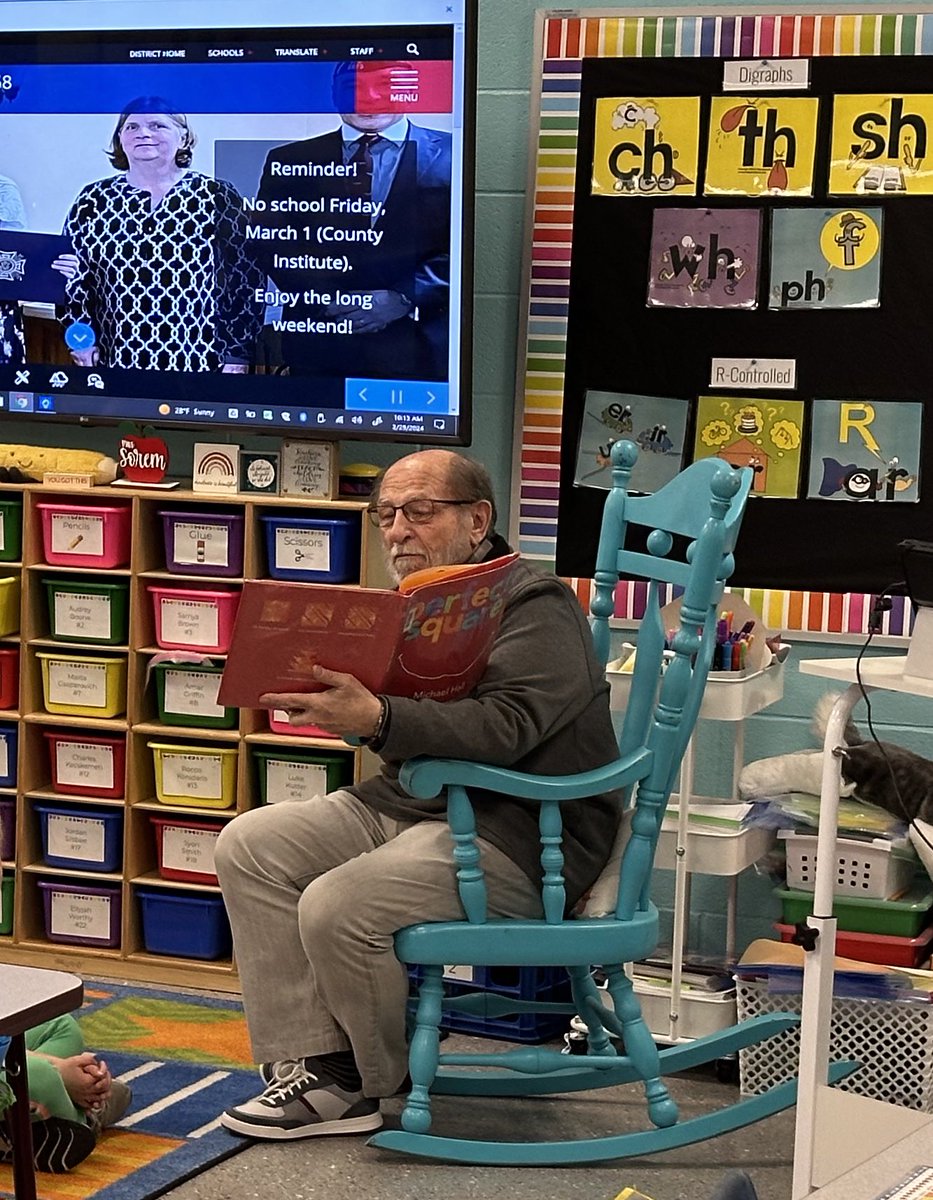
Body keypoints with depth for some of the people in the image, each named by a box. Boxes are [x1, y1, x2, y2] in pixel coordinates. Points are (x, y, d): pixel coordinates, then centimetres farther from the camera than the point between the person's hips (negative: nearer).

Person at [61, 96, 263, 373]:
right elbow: (74, 279, 13)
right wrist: (82, 338, 2)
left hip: (202, 361, -2)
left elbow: (245, 281, 0)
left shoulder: (217, 198, 0)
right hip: (115, 360, 2)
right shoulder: (93, 201, 7)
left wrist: (237, 357, -5)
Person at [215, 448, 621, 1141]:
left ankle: (381, 1079, 3)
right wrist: (323, 699, -12)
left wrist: (375, 718, -39)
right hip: (408, 804, 10)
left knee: (337, 908, -27)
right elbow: (396, 722, 11)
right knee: (249, 846, -3)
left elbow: (500, 728, -27)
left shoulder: (537, 607, -11)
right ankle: (315, 1065, -6)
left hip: (515, 835, -9)